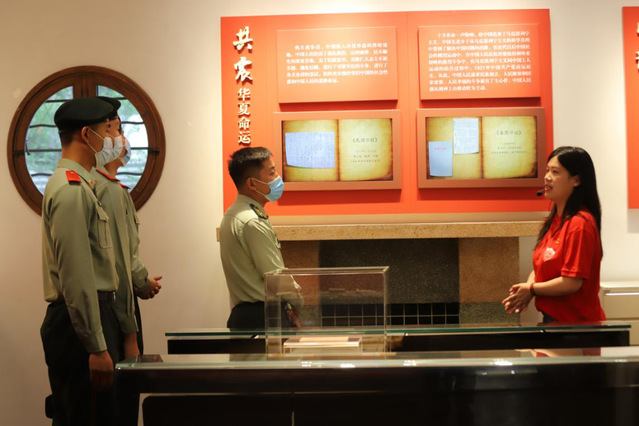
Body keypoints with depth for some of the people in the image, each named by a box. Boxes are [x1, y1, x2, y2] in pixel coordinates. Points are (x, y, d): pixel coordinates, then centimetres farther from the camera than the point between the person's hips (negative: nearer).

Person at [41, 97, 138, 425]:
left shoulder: (80, 186, 18)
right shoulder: (71, 190, -15)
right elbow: (76, 278, -21)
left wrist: (123, 328, 22)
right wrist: (97, 347, -20)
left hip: (94, 315, 10)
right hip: (79, 324, -10)